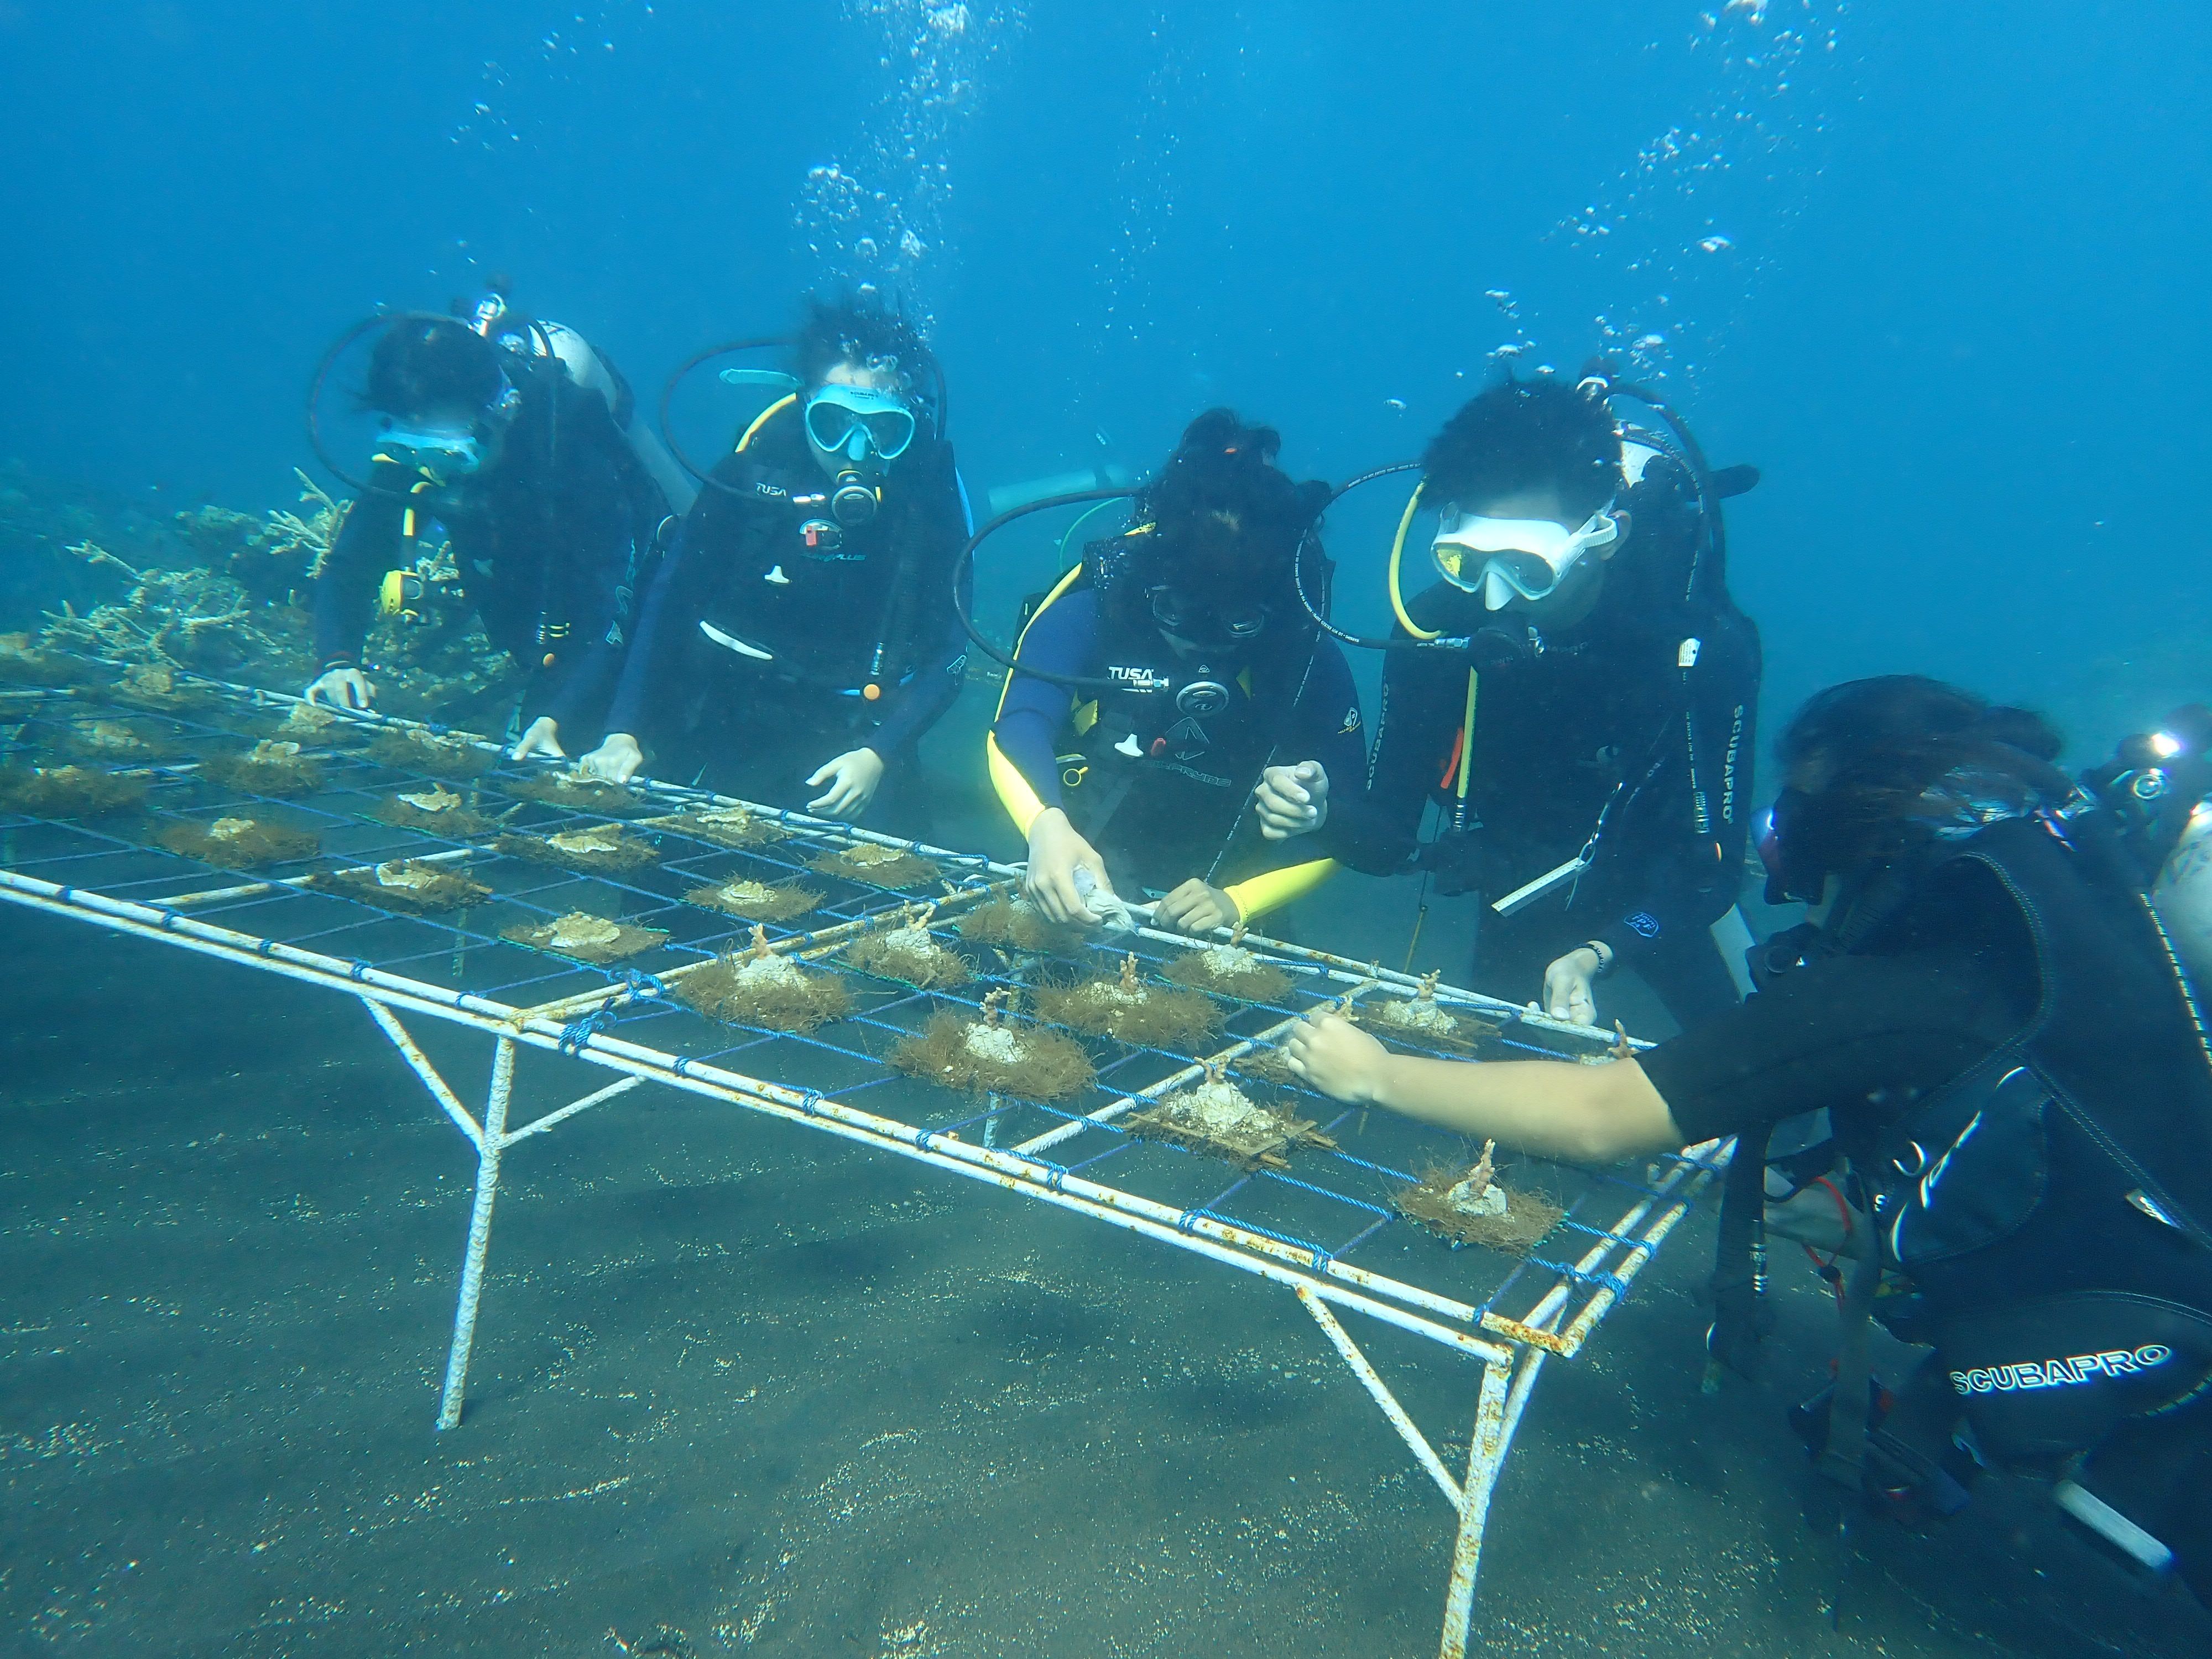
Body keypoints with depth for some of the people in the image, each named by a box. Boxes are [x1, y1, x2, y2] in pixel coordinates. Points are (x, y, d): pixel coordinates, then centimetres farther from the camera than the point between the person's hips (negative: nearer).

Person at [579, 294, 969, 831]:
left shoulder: (931, 494, -11)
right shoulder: (752, 470, -10)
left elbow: (949, 652, -9)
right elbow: (669, 603, -7)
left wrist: (877, 756, -23)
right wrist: (624, 732, -16)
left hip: (852, 746, -1)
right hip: (722, 736, 1)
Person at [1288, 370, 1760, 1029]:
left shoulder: (1704, 647, -30)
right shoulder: (1437, 627, -23)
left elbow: (1708, 868, -25)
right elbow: (1389, 840, -18)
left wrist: (1597, 954, -43)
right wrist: (1326, 808, -41)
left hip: (1654, 897, -1)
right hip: (1521, 907, 2)